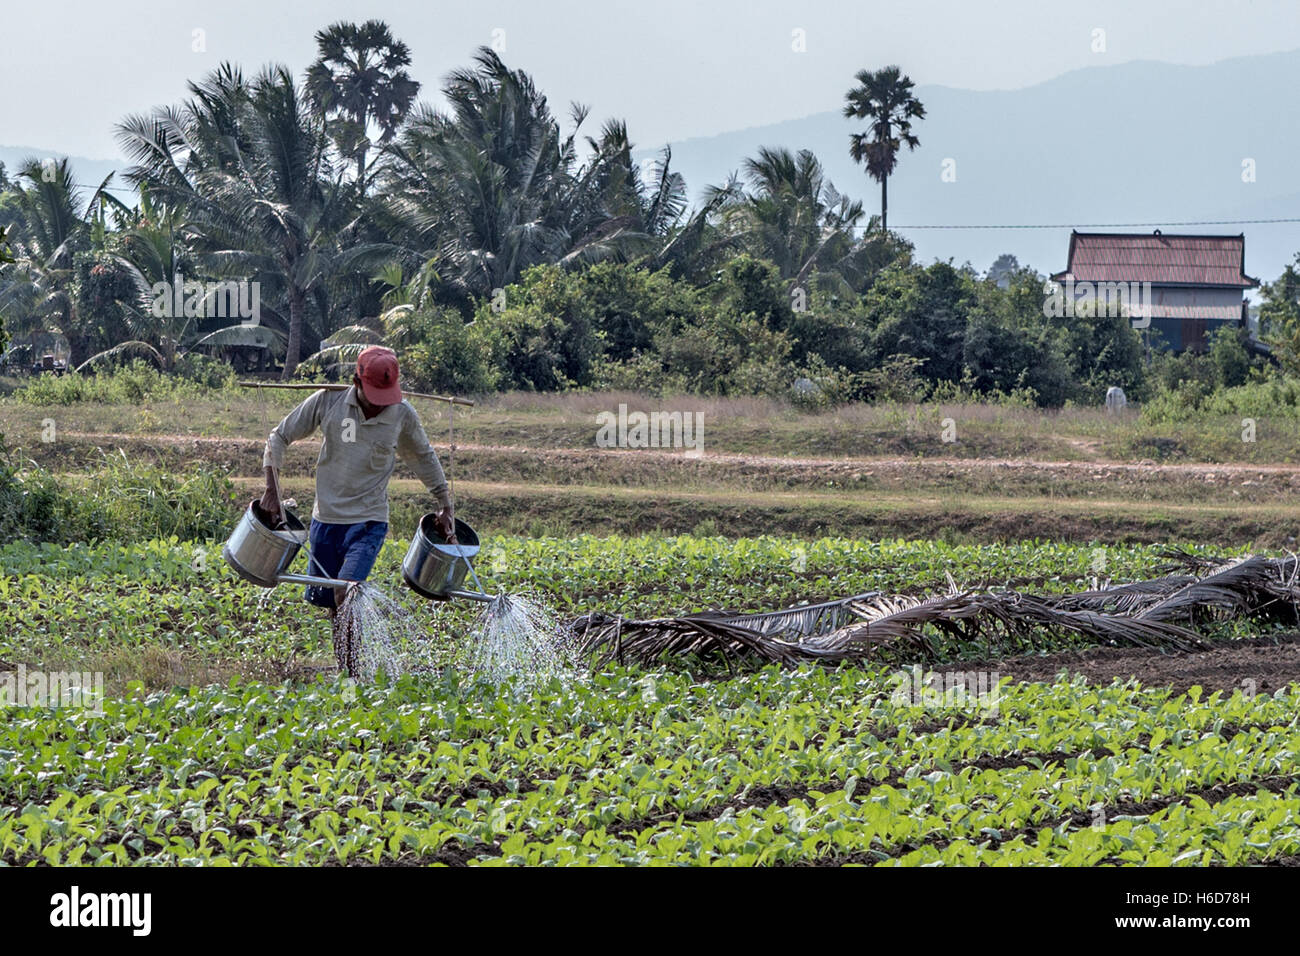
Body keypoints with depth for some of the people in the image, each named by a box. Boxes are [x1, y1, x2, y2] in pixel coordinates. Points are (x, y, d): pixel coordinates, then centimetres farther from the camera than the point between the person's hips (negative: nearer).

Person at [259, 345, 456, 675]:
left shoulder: (402, 415, -6)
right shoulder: (328, 401, -8)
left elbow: (423, 456, 15)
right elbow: (279, 437, 3)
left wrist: (445, 505, 15)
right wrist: (272, 490, -7)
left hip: (368, 522, -2)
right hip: (326, 520, 2)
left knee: (346, 593, -22)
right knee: (330, 603, 10)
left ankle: (352, 679, -18)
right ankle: (344, 677, 28)